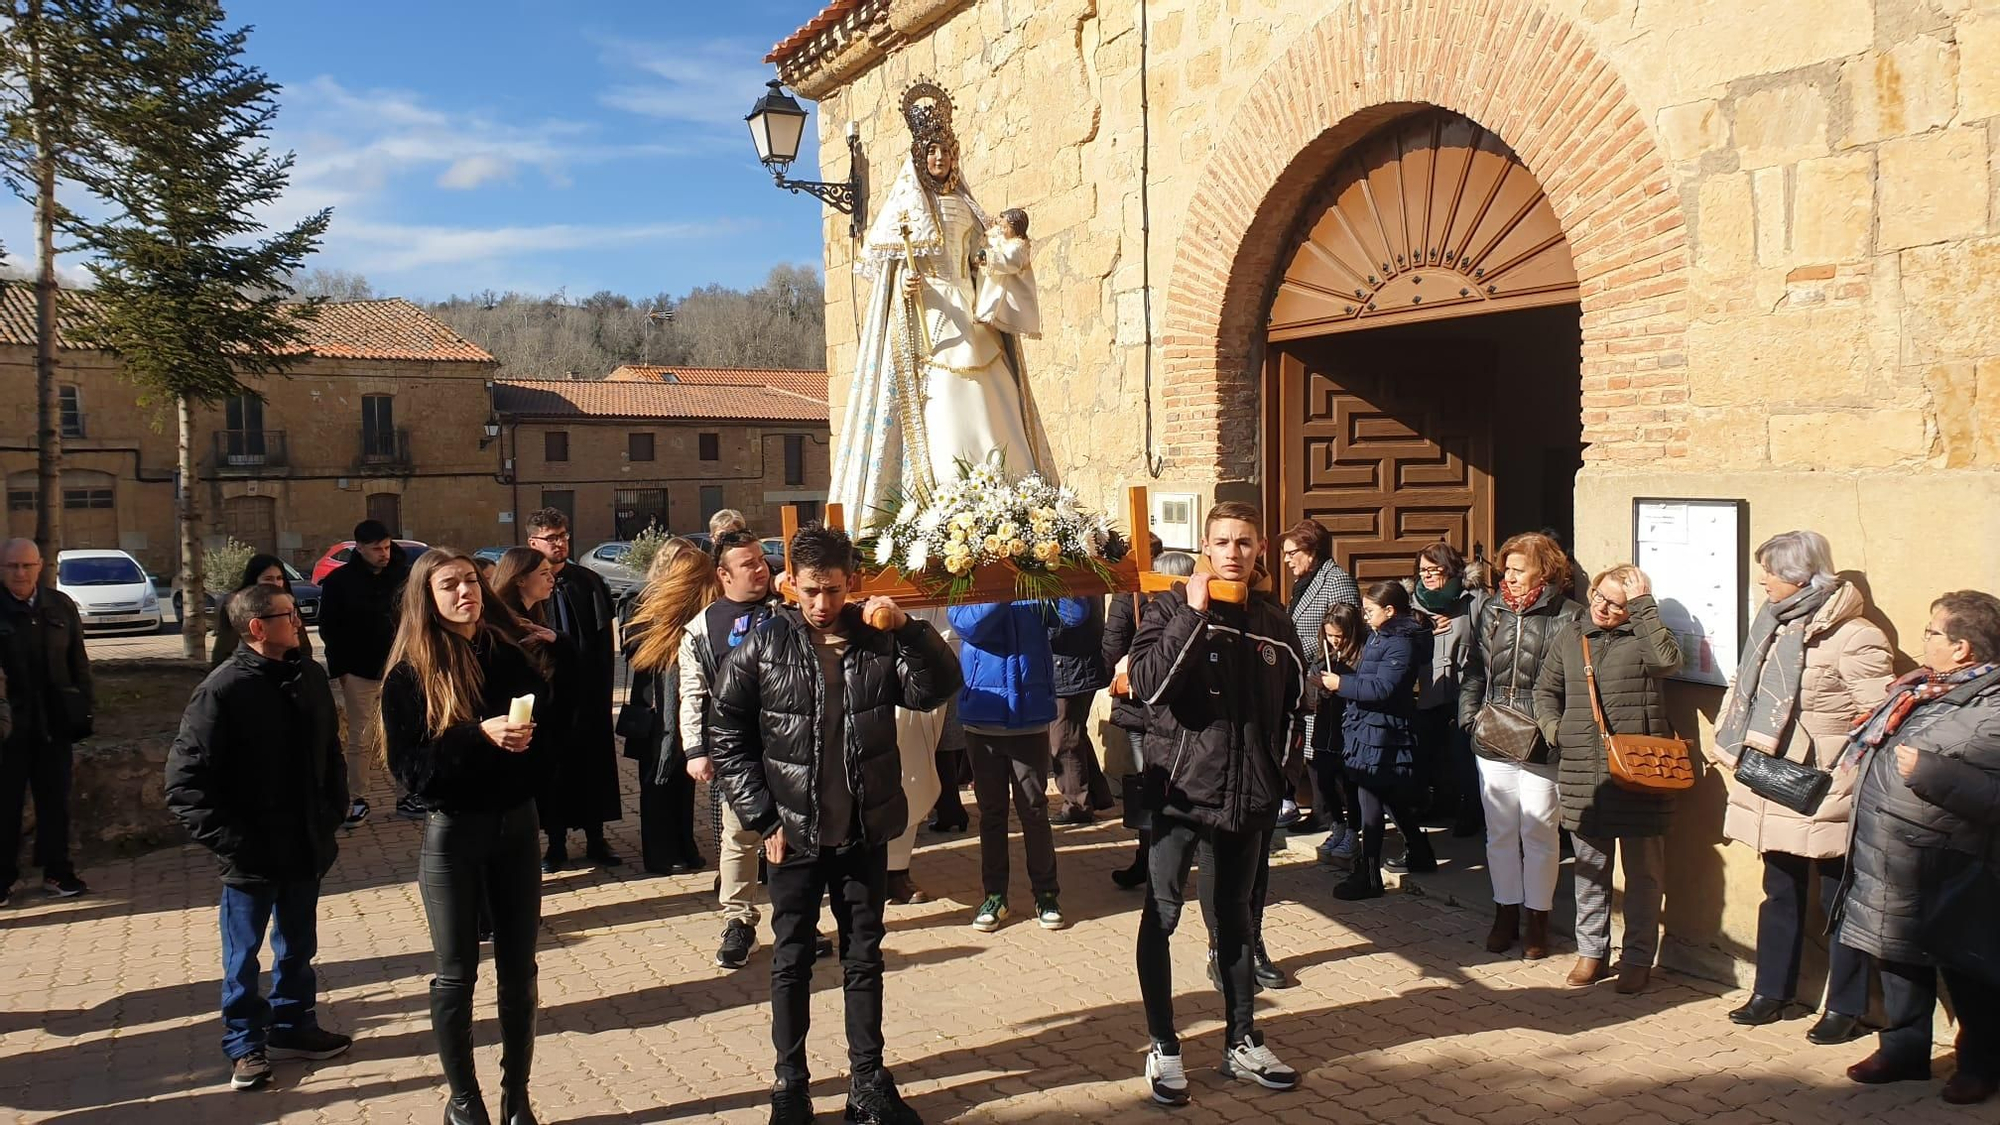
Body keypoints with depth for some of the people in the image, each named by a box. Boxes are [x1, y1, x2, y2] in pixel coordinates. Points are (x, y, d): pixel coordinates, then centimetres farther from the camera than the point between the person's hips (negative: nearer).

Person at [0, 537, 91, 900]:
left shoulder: (60, 606, 6)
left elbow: (78, 661, 9)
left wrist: (87, 706, 4)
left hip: (55, 722, 3)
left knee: (55, 799, 10)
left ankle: (56, 871, 19)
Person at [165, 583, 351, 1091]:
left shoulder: (310, 676, 0)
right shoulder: (223, 689, -17)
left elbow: (331, 750, 12)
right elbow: (184, 782, -17)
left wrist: (333, 813, 5)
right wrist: (230, 842, -18)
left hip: (308, 848, 5)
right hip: (252, 855, -5)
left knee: (298, 947, 20)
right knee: (243, 955, 12)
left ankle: (292, 1026, 37)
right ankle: (245, 1044, 28)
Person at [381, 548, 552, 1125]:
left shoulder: (513, 656, 1)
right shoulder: (410, 674, -8)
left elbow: (549, 731, 9)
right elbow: (407, 763, -14)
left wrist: (528, 742, -10)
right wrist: (479, 737, -24)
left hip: (515, 826, 3)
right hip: (452, 832, -3)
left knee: (518, 970, 9)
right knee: (457, 974, 7)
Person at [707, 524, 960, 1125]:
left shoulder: (878, 638, -2)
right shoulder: (764, 645, -6)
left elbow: (936, 689, -10)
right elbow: (728, 735, -3)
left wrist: (907, 626, -22)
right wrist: (763, 818, -6)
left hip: (864, 832, 1)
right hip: (795, 833, -1)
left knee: (864, 958, 12)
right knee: (791, 961, 10)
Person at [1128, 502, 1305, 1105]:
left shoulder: (1272, 621, 7)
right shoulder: (1172, 608, -6)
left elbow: (1291, 702, 19)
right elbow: (1148, 684, -22)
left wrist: (1275, 773, 16)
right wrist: (1194, 613, -23)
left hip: (1246, 795, 4)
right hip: (1180, 787, -4)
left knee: (1235, 917, 16)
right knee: (1161, 915, -2)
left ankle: (1243, 1042, 26)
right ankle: (1163, 1047, 11)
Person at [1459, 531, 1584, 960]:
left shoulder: (1568, 618, -8)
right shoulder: (1492, 611, 9)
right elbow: (1474, 670, 14)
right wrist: (1470, 714, 3)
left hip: (1543, 747, -4)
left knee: (1540, 833, 5)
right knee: (1499, 833, 12)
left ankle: (1537, 920, 20)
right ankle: (1506, 913, 26)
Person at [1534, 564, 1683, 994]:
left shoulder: (1643, 635, -1)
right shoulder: (1570, 637, 12)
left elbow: (1668, 660, -23)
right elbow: (1546, 690, 20)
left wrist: (1643, 605, -17)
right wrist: (1552, 727, 2)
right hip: (1583, 773, 4)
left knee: (1643, 870, 6)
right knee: (1590, 866, 12)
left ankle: (1638, 958, 17)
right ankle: (1591, 951, 23)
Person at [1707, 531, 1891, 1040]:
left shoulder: (1853, 637, -16)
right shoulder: (1775, 624, 9)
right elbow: (1745, 691, 18)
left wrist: (1855, 780, -17)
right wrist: (1726, 747, 13)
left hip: (1826, 798, -7)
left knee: (1840, 902, 6)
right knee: (1780, 894, 17)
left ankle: (1846, 1008, 18)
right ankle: (1771, 992, 28)